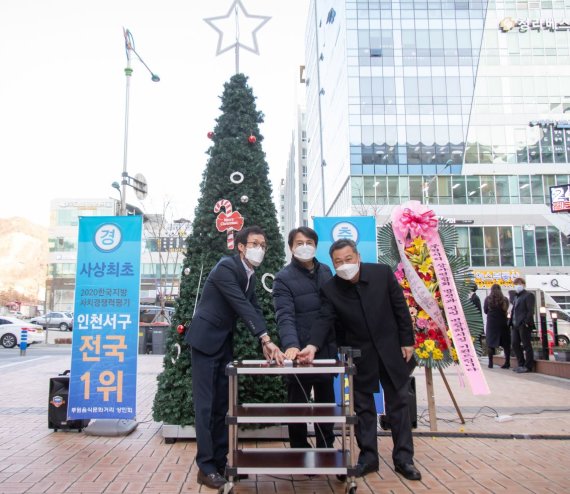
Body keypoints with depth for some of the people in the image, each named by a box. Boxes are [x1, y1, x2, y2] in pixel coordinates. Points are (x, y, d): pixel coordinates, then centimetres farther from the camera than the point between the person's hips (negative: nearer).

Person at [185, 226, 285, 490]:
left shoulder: (250, 275, 8)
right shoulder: (226, 267, -19)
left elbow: (254, 308, 4)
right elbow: (242, 306, -28)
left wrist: (264, 344, -9)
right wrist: (267, 339, -34)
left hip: (225, 343, 8)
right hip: (205, 340, -8)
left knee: (223, 404, 10)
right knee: (206, 404, -4)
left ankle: (220, 461, 19)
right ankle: (206, 467, 4)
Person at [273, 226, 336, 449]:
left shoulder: (325, 271, 7)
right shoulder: (284, 278, -9)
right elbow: (285, 316, -21)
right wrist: (291, 345, -36)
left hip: (326, 350, 5)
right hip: (300, 352, -5)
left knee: (326, 402, 17)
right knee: (298, 404, 7)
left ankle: (326, 449, 32)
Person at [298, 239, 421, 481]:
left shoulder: (382, 273, -13)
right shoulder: (329, 289, -12)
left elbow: (400, 308, -5)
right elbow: (324, 320, -20)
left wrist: (407, 341, -3)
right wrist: (313, 346, -39)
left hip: (390, 349, 0)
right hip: (358, 355, 0)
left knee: (398, 403, 9)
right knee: (363, 407, 9)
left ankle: (404, 458, 22)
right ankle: (368, 457, 23)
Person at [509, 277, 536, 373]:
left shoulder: (528, 295, -2)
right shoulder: (516, 297, 23)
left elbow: (530, 310, -11)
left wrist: (527, 322, -20)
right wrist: (511, 322, 11)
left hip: (524, 325, -8)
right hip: (515, 325, 9)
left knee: (526, 345, -4)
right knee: (515, 344, 9)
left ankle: (528, 366, 1)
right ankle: (521, 364, 18)